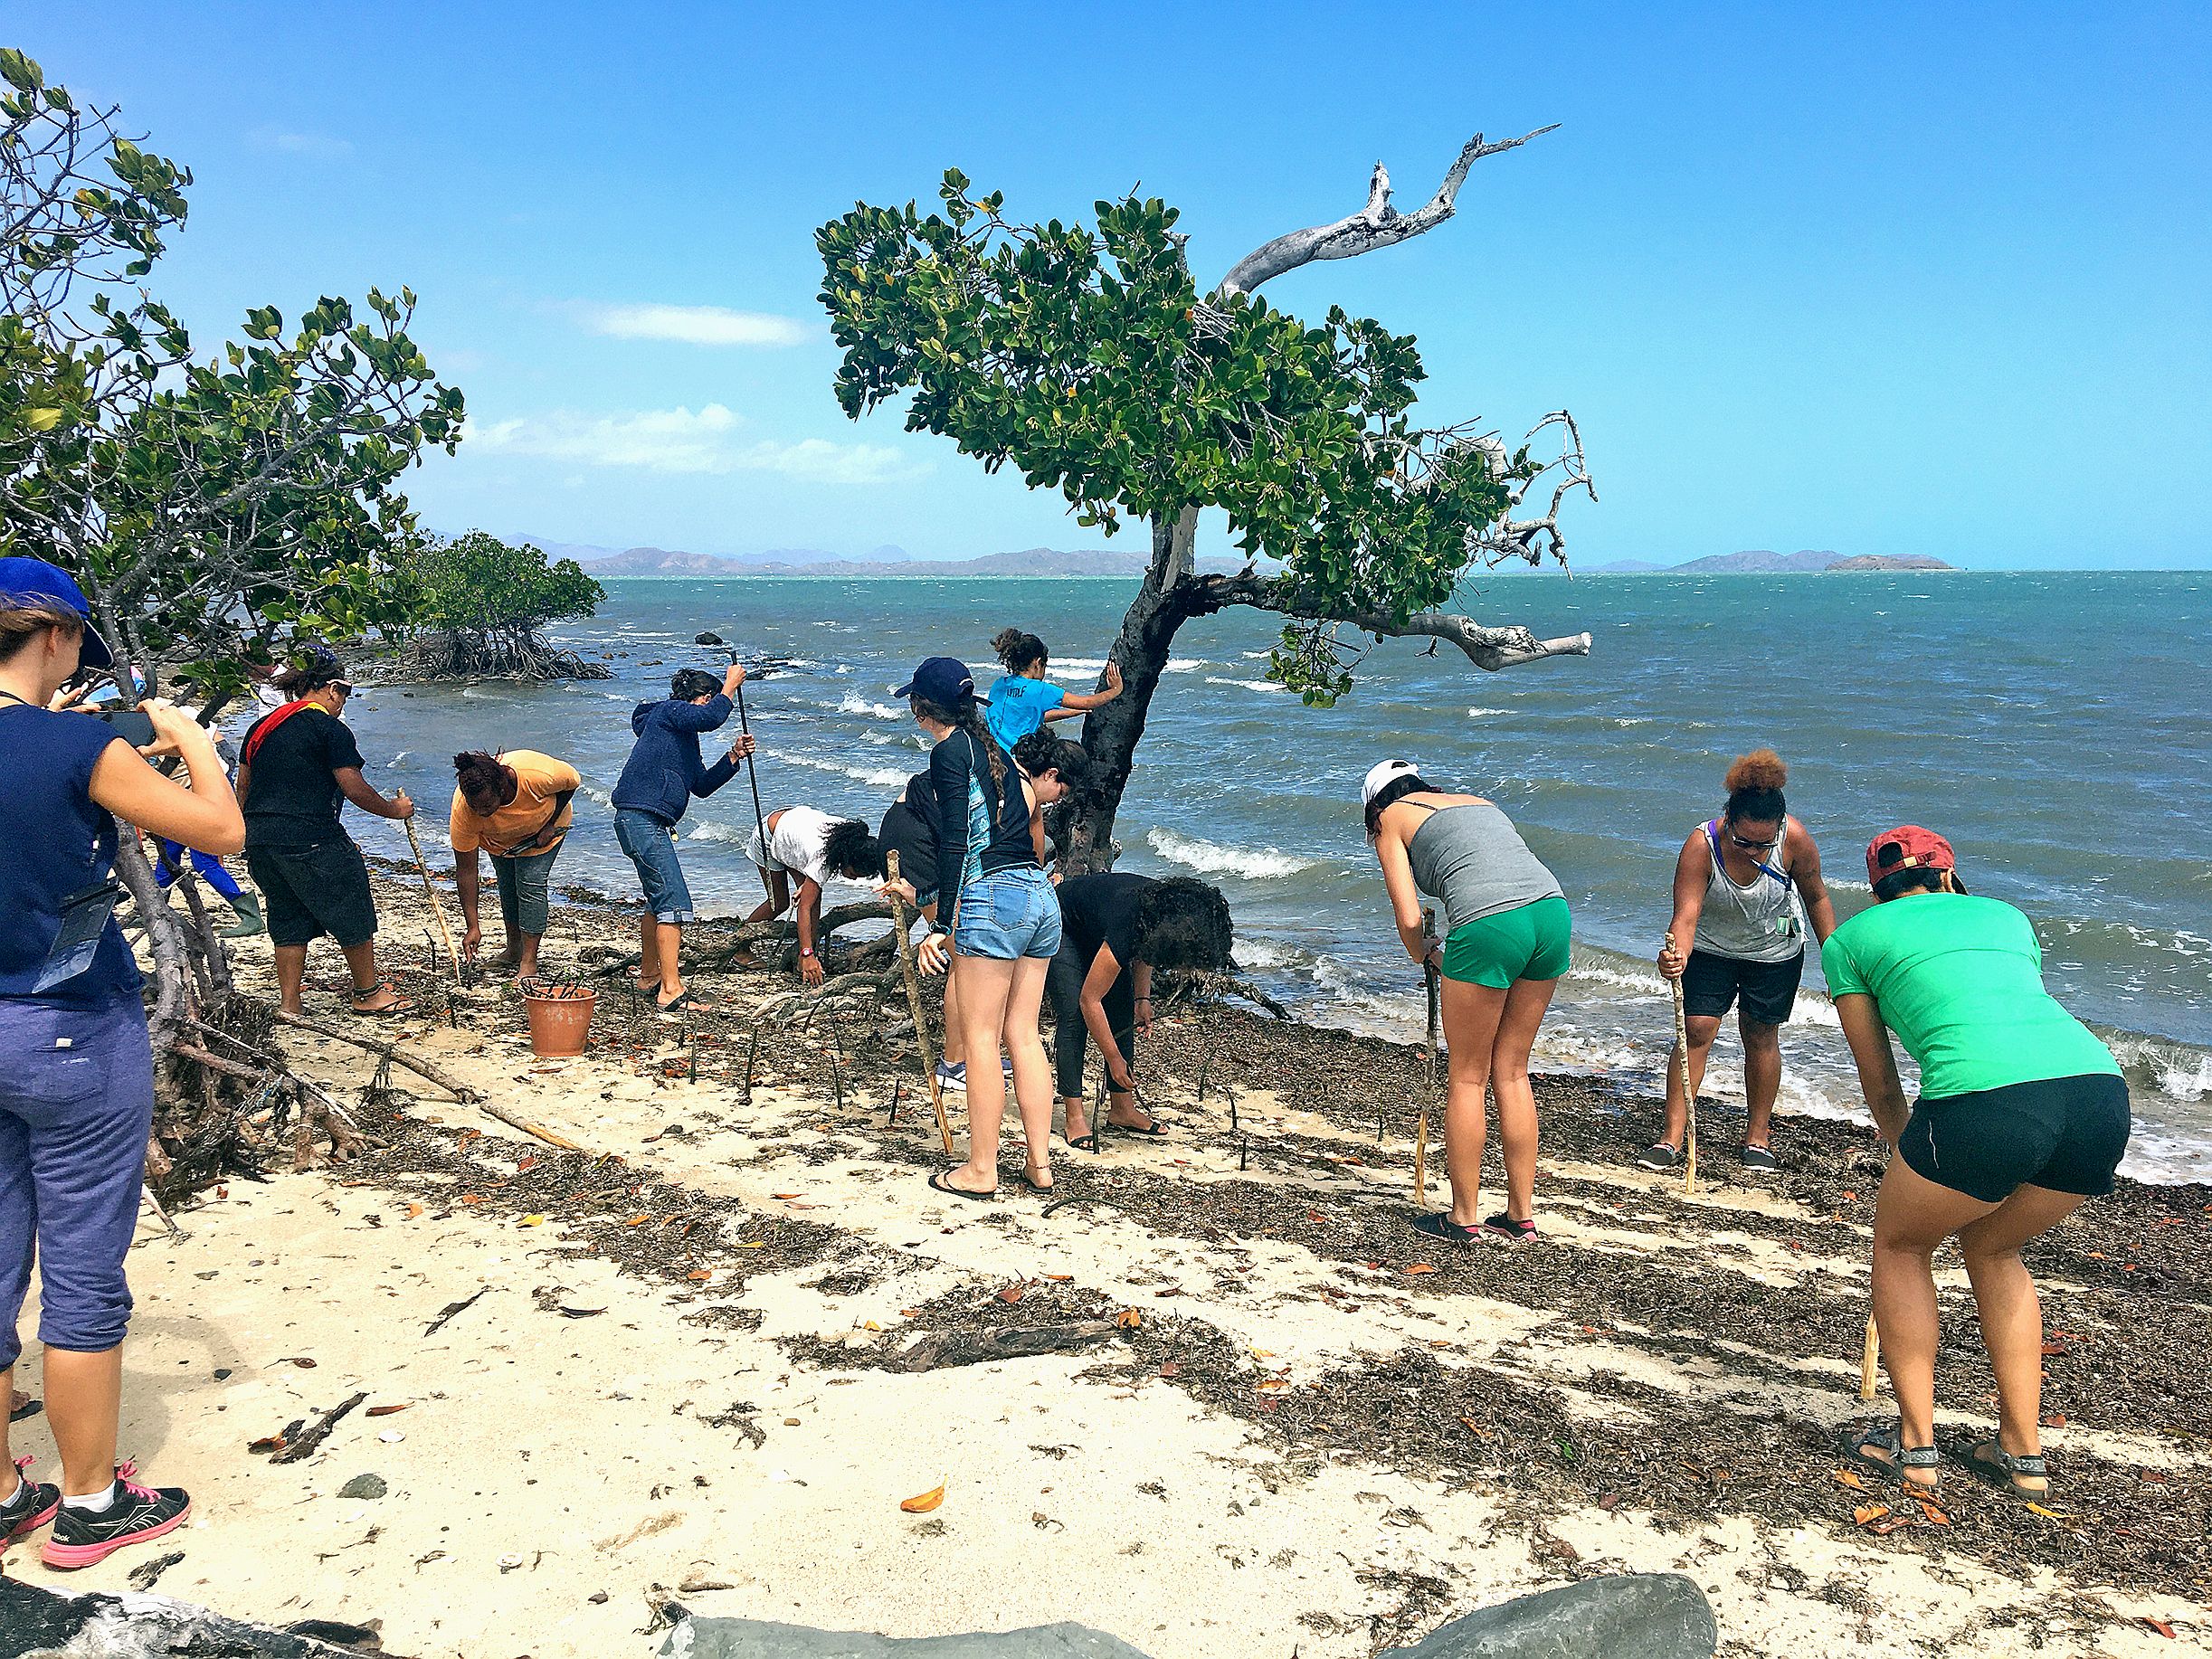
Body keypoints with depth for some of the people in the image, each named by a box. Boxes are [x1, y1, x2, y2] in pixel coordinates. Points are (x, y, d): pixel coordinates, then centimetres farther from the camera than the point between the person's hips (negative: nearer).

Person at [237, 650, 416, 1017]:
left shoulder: (261, 727, 15)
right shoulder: (330, 729, -8)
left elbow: (242, 786, 19)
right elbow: (354, 788, -10)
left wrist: (252, 835, 27)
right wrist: (395, 809, 5)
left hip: (259, 840, 8)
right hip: (311, 840, -8)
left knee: (289, 923, 16)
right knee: (353, 914, 8)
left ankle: (289, 1005, 16)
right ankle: (368, 993, 19)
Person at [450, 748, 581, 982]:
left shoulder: (537, 775, -45)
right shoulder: (463, 810, -37)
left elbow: (571, 781, -19)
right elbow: (466, 870, -29)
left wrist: (550, 825, -21)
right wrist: (473, 926, -29)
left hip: (545, 825, -2)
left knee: (531, 882, -14)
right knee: (507, 887, 3)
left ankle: (529, 964, -11)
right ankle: (514, 949, 26)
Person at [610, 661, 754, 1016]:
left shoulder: (684, 735, 25)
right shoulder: (669, 712, -3)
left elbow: (702, 785, 25)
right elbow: (711, 717, -23)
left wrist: (733, 757, 15)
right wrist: (731, 685, -7)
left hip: (644, 823, 11)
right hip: (641, 817, -11)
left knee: (659, 900, 21)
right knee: (675, 903, -14)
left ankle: (649, 977, 33)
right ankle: (671, 991, -16)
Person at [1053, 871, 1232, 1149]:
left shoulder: (1165, 907, -21)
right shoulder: (1124, 928, -40)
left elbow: (1145, 945, 4)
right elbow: (1089, 1000, -30)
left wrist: (1143, 997, -5)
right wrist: (1114, 1059, -23)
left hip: (1094, 932, 8)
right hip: (1059, 927, -7)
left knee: (1123, 1013, 1)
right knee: (1074, 1015, -16)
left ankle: (1122, 1109, 7)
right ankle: (1074, 1118, -13)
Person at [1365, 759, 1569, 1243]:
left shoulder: (1392, 818, 16)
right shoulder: (1474, 800, 33)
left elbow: (1409, 920, 4)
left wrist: (1424, 955, 25)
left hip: (1490, 923, -6)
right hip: (1553, 909, 6)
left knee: (1468, 1076, 11)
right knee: (1511, 1070, 19)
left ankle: (1464, 1217, 21)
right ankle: (1522, 1215, 26)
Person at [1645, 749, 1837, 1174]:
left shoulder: (1794, 839, -27)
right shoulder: (1701, 845, -32)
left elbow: (1816, 897, -10)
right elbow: (1686, 915, -38)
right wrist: (1675, 956, -58)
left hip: (1775, 951, 1)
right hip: (1711, 948, -1)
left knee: (1761, 1036, 6)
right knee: (1696, 1031, -8)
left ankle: (1758, 1136, 23)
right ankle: (1671, 1138, -3)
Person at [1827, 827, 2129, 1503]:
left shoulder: (1851, 937, 21)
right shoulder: (2004, 915, 32)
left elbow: (1880, 1083, 27)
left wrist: (1907, 1157, 46)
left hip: (1989, 1098, -5)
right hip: (2101, 1087, 5)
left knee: (1900, 1245, 23)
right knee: (1992, 1249, 30)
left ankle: (1916, 1444, 23)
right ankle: (2023, 1453, 32)